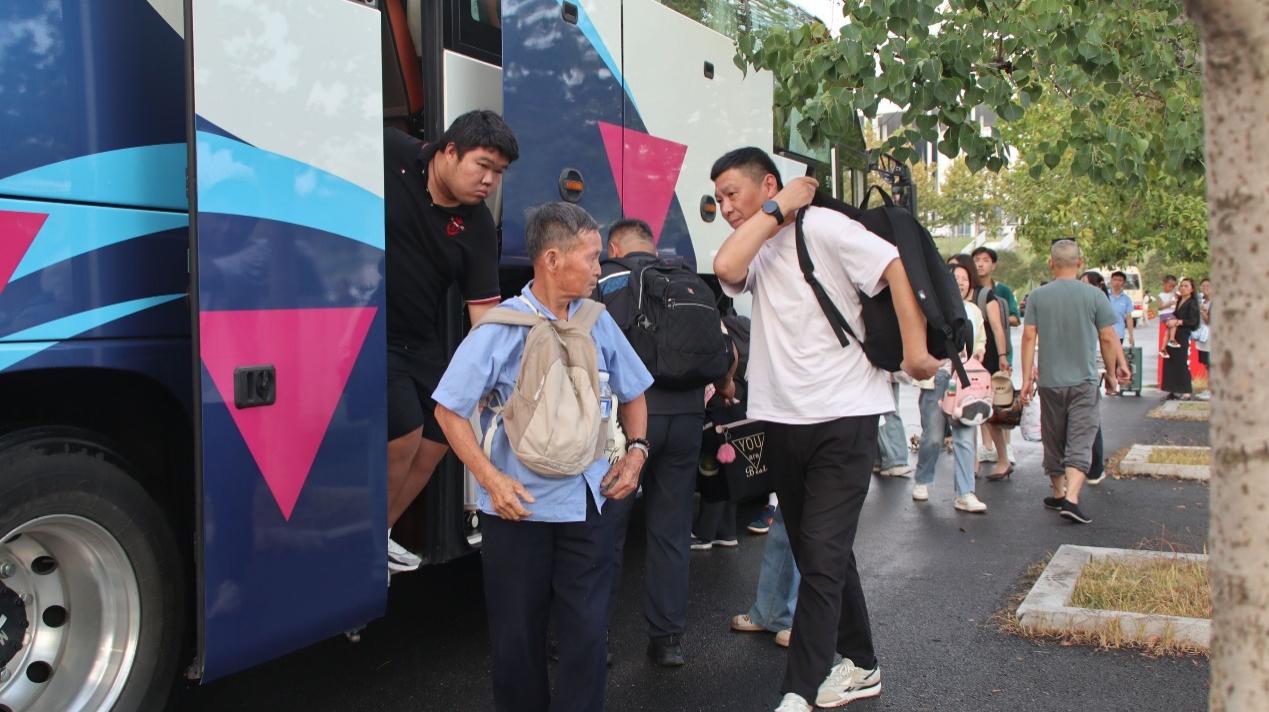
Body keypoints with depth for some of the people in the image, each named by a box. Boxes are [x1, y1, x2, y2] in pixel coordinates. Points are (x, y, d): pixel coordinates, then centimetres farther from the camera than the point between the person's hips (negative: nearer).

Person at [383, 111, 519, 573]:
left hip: (422, 344, 6)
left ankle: (378, 535, 30)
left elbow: (486, 309, -7)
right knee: (404, 436, -12)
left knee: (436, 441, 8)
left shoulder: (477, 228, -5)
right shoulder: (389, 153, -15)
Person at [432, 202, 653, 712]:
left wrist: (636, 451, 5)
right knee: (517, 636, 10)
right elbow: (449, 409, -7)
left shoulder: (598, 321, 4)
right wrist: (491, 479, -13)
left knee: (588, 632, 3)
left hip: (588, 501, 3)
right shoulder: (502, 326, -10)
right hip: (519, 505, -3)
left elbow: (633, 392, 19)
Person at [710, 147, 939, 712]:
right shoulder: (755, 251, 11)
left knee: (821, 558, -9)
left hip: (844, 417, -7)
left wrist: (916, 350, -19)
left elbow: (895, 267, -14)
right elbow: (726, 268, -11)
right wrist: (775, 213, -6)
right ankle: (860, 665, 32)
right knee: (820, 555, 16)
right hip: (782, 420, 8)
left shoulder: (822, 227, -8)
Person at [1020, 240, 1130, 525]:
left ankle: (1058, 494, 26)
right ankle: (1071, 499, -17)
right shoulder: (1094, 296, -4)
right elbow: (1108, 339, -1)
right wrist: (1111, 375, 11)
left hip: (1050, 381, 2)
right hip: (1084, 381, -2)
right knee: (1080, 443, -3)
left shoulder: (1037, 296, -1)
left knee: (1053, 441, 15)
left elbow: (1028, 337, -3)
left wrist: (1027, 378, 2)